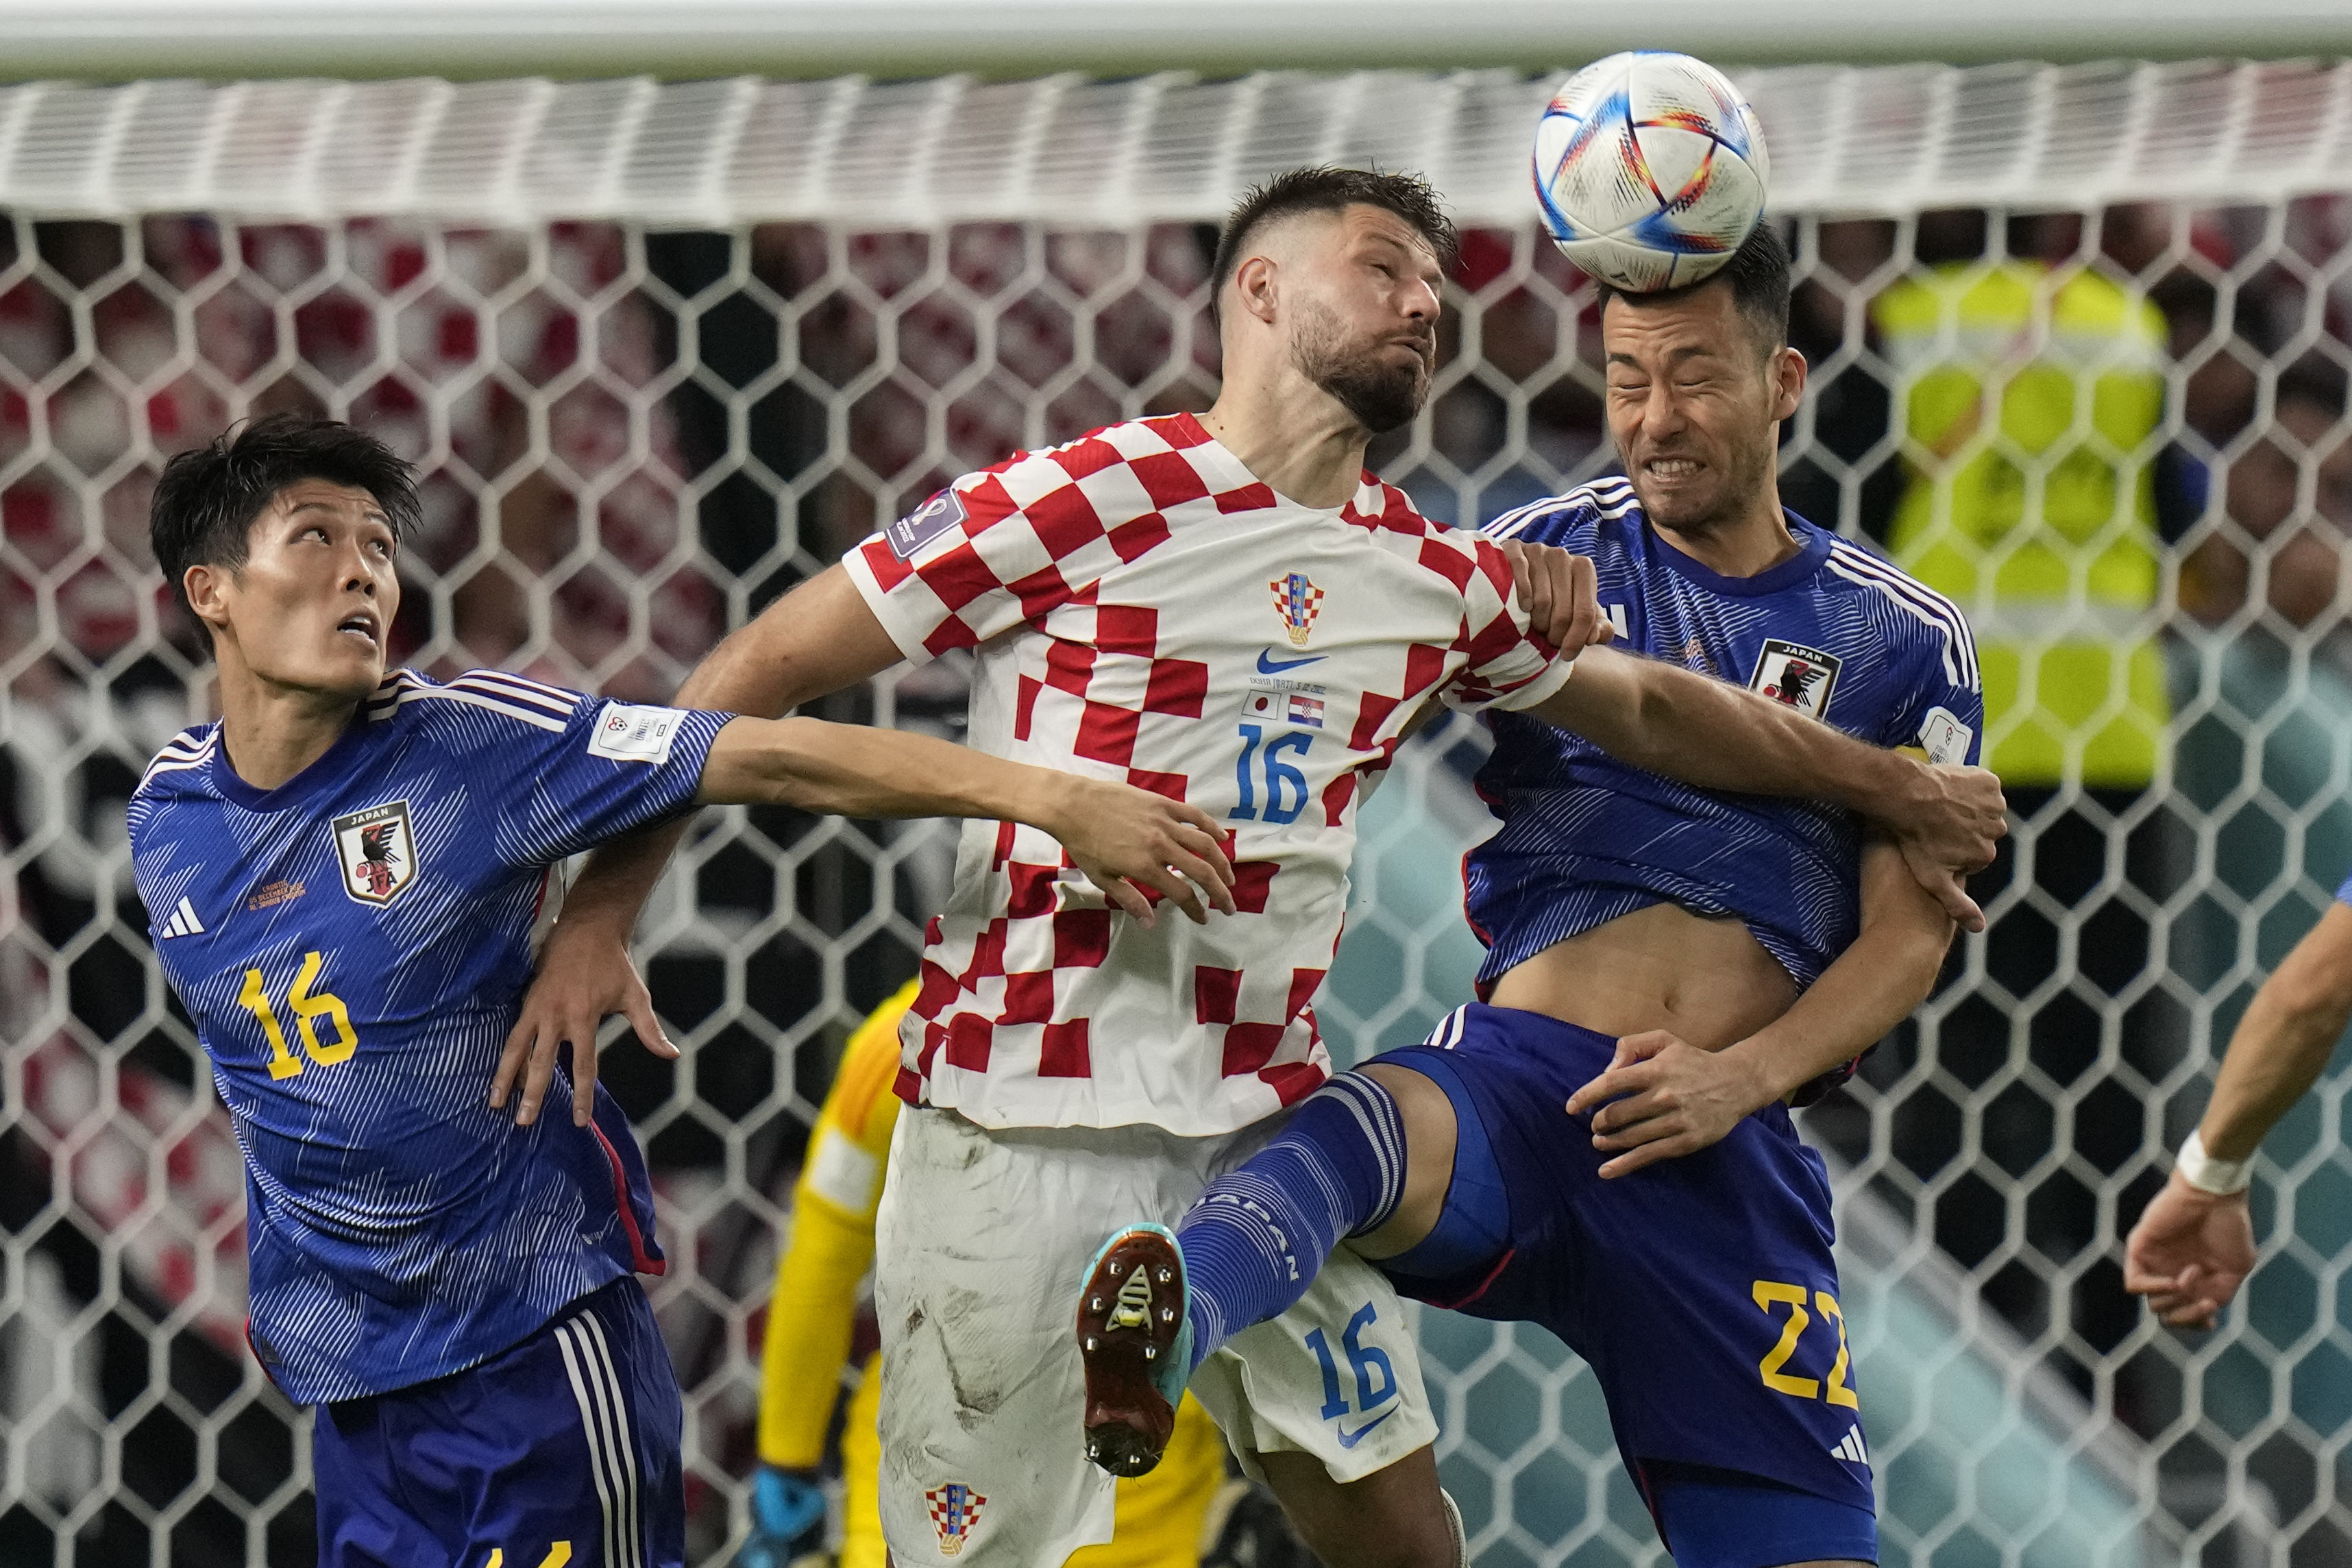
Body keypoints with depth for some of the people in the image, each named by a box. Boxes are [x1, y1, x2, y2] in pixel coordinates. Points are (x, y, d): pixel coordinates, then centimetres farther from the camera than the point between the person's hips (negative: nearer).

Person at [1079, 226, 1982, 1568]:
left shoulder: (1901, 638, 12)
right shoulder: (1545, 557, 12)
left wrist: (1741, 1078, -9)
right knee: (1357, 1134, -39)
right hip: (1521, 1077, -2)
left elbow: (1909, 937, 7)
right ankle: (1157, 1337, -68)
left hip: (1730, 1153, 2)